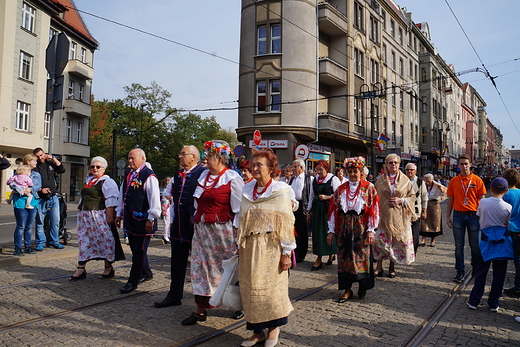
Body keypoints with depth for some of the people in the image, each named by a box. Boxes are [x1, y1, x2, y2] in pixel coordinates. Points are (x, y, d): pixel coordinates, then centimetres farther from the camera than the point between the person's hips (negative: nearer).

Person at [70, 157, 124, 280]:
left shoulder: (107, 182, -6)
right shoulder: (88, 181, 18)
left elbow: (110, 202, -13)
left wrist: (109, 216, -20)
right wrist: (80, 213, 19)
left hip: (99, 217, -8)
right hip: (84, 216, 8)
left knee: (104, 240, -1)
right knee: (83, 241, 8)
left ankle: (109, 268, 11)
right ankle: (81, 269, 14)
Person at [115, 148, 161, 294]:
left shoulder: (148, 176, -12)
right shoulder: (128, 175, 14)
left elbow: (154, 198, -16)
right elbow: (122, 195, 22)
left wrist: (151, 218, -18)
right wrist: (119, 214, 21)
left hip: (142, 220, -9)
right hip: (129, 219, 9)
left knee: (139, 250, 0)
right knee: (135, 248, 17)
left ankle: (133, 281, 7)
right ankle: (146, 273, 33)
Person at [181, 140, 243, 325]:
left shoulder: (232, 178, -10)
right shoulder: (204, 175, 9)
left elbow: (238, 208, -11)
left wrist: (237, 234, -14)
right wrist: (197, 223, 12)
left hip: (221, 230, -6)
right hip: (201, 229, 7)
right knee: (200, 267, 8)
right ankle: (200, 310, 18)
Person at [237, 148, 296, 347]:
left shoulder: (281, 191, -7)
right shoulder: (247, 190, 8)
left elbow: (286, 224, -10)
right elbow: (242, 221, 12)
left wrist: (286, 252, -12)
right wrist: (240, 245, 11)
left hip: (271, 247, -5)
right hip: (249, 247, 5)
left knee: (270, 287, 3)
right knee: (250, 288, 8)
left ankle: (274, 327, 26)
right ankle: (257, 331, 23)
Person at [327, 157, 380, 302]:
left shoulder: (369, 188, 1)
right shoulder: (341, 189, 7)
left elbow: (373, 210, -4)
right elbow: (334, 210, 6)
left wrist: (370, 230, -11)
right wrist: (331, 231, 1)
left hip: (361, 227, -2)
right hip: (344, 228, 2)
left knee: (362, 256, 3)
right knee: (344, 257, 2)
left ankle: (362, 287, 22)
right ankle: (347, 290, 12)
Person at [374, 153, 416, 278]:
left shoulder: (405, 180, 6)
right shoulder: (380, 180, 7)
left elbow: (412, 196, 8)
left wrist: (401, 200, -10)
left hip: (399, 216, 0)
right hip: (383, 215, 0)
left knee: (397, 240, 4)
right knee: (379, 240, -4)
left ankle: (392, 267, 19)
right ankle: (379, 267, 7)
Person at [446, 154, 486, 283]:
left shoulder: (477, 180, 0)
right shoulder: (454, 181, 5)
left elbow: (481, 200, 1)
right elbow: (450, 200, 8)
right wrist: (448, 217, 5)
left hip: (473, 215, -1)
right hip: (458, 215, 1)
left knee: (475, 245, 8)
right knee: (459, 246, 5)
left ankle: (476, 270, 26)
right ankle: (460, 272, 12)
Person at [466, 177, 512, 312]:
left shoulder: (483, 202, -7)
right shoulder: (507, 207, -8)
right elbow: (508, 224, -1)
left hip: (486, 239, 1)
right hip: (502, 240, 0)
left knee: (481, 271, 10)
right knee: (499, 273, 9)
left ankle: (474, 301, 13)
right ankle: (494, 303, 16)